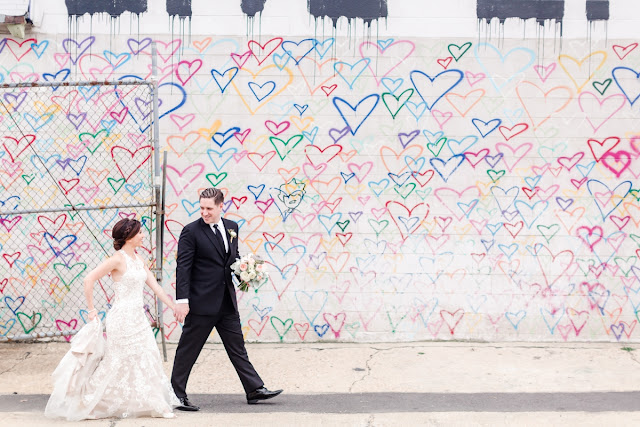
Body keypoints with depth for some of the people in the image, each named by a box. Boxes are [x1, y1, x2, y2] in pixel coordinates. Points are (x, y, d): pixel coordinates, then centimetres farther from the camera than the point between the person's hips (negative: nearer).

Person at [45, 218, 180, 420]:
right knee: (116, 364, 0)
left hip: (138, 318, 8)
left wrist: (176, 308, 11)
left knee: (147, 361, 8)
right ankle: (85, 404, 13)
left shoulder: (138, 259, 10)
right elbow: (89, 279, -18)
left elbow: (155, 287, 13)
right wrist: (91, 309, -13)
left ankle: (158, 406, 16)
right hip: (122, 318, -8)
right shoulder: (118, 259, -13)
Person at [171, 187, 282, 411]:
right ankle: (177, 395, 15)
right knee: (188, 350, 4)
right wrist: (182, 300, -19)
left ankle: (255, 389, 20)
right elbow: (183, 267, -13)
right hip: (201, 302, -6)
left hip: (227, 302, 6)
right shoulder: (191, 231, -9)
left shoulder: (231, 227, 9)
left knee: (237, 346, 13)